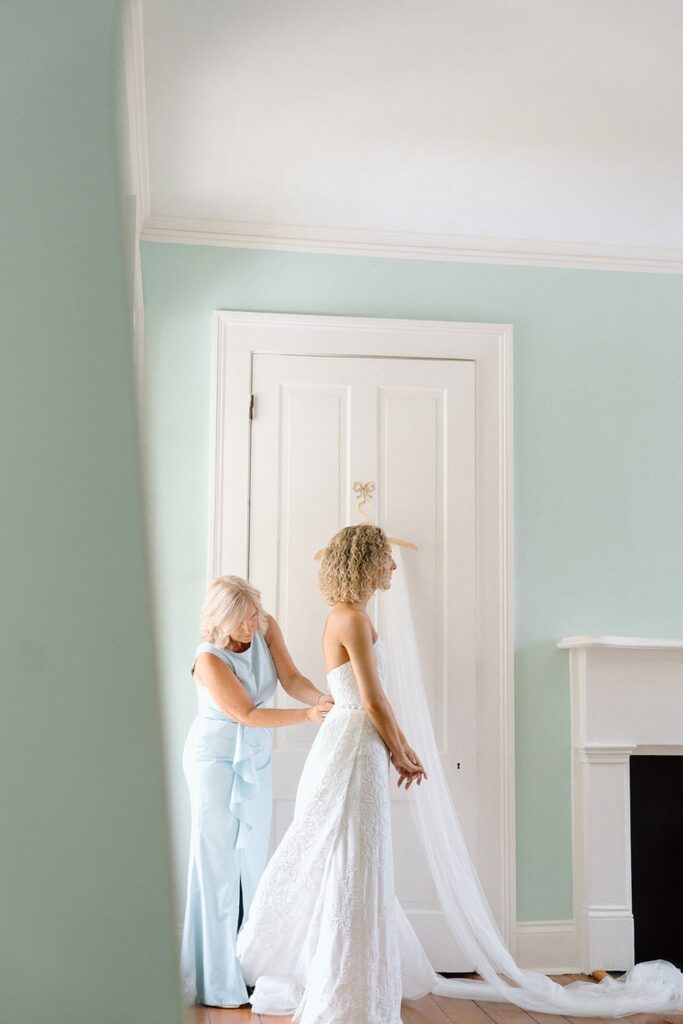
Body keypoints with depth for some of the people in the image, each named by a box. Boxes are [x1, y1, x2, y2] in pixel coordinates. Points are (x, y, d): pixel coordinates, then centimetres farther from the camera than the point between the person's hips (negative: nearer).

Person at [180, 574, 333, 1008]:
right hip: (216, 760, -6)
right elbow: (247, 713, -23)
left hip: (256, 760, 6)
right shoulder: (209, 659, -24)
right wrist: (308, 715, -29)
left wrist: (323, 698, -31)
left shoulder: (267, 628, -8)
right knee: (219, 862, -4)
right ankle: (218, 982, 3)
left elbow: (290, 677, -12)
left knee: (253, 860, 10)